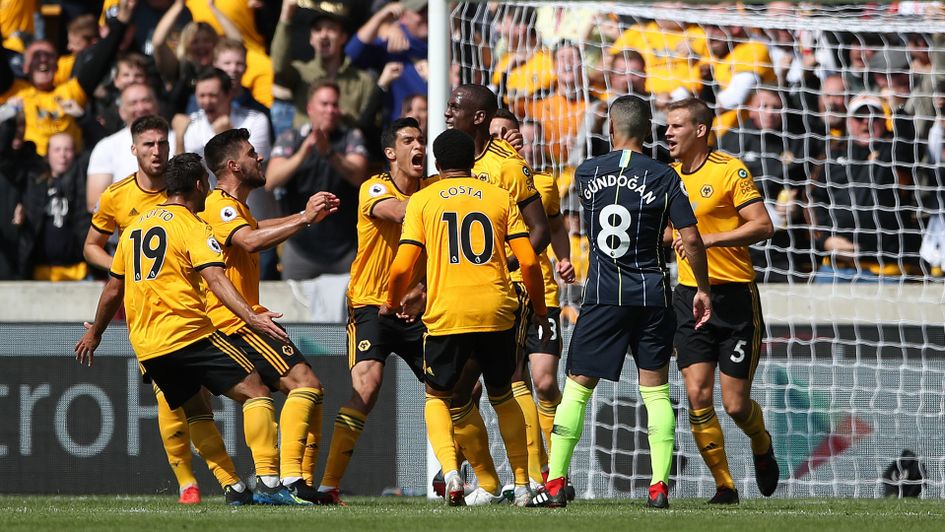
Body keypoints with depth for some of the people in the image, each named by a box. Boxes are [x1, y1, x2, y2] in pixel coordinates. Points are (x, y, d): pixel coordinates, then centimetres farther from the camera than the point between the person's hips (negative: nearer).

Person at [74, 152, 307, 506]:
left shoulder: (136, 226, 17)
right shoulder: (192, 225, -3)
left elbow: (113, 290, 23)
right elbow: (215, 278, -19)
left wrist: (95, 333, 36)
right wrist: (251, 317, -29)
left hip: (144, 344, 7)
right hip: (187, 331, -7)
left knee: (196, 411, 21)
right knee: (255, 392, -7)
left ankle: (232, 487, 10)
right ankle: (268, 482, -20)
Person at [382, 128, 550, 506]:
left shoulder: (422, 201, 5)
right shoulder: (500, 198, 10)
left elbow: (402, 266, -1)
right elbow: (529, 261, 3)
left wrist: (391, 304, 18)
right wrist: (540, 310, 17)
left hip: (447, 315, -2)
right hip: (497, 312, 2)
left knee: (437, 397, 16)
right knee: (503, 396, 20)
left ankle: (450, 471, -9)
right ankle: (522, 484, 14)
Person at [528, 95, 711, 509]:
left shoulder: (586, 173, 0)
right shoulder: (664, 177, -6)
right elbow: (690, 238, -7)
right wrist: (703, 289, 3)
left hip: (602, 296, 0)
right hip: (651, 296, 0)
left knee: (577, 388, 6)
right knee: (656, 391, 6)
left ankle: (555, 485, 2)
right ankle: (659, 486, -1)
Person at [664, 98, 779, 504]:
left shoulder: (730, 171, -9)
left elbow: (763, 226, -16)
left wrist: (707, 239, -23)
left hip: (735, 298, -5)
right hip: (690, 298, 5)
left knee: (735, 404, -3)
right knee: (697, 396, -8)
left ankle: (762, 448, 31)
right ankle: (724, 485, 2)